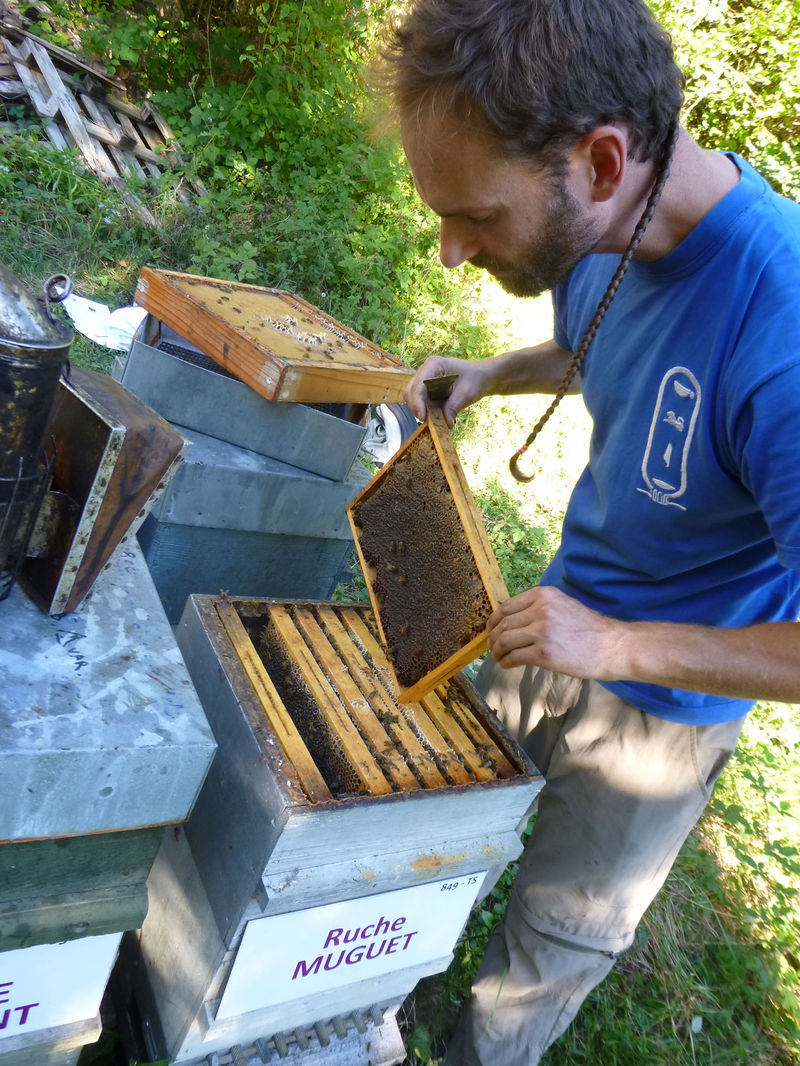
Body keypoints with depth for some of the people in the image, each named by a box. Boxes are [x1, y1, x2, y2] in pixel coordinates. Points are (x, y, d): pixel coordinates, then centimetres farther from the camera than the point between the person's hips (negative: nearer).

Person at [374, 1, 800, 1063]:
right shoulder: (605, 236, -12)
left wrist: (619, 645, -29)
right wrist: (489, 372, -3)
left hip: (661, 711, -6)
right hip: (561, 618, 7)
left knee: (555, 944, 16)